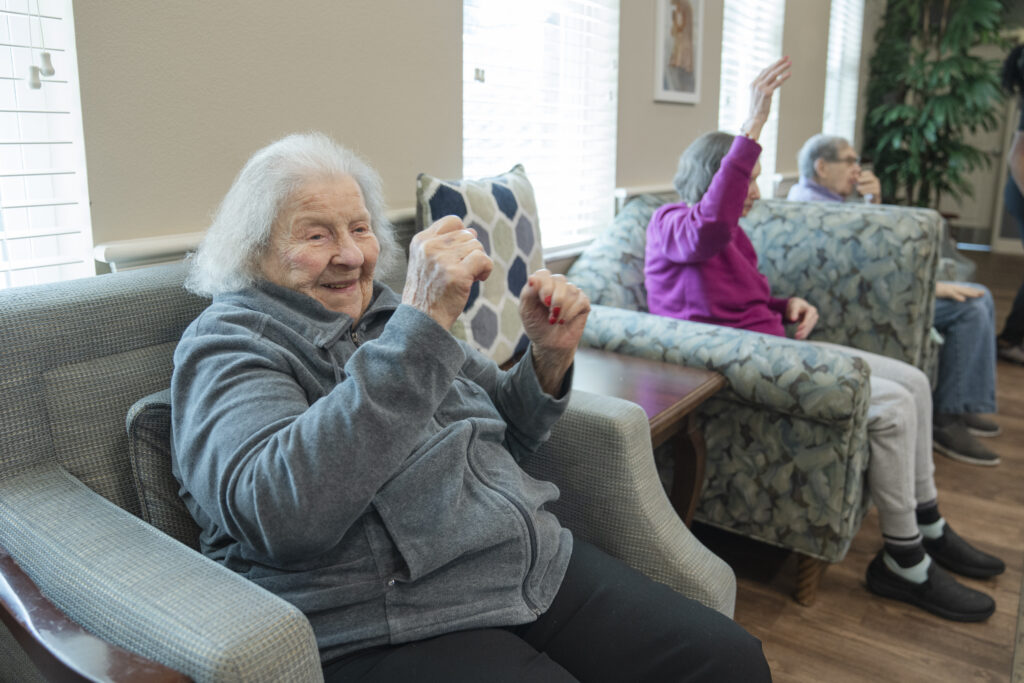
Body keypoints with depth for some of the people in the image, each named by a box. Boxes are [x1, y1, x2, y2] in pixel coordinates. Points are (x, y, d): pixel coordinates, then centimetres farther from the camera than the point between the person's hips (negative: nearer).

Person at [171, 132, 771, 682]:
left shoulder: (386, 314, 16)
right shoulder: (224, 346, -3)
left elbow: (507, 436, 21)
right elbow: (283, 517, -24)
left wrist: (550, 355, 0)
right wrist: (421, 325, -27)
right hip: (387, 630, -6)